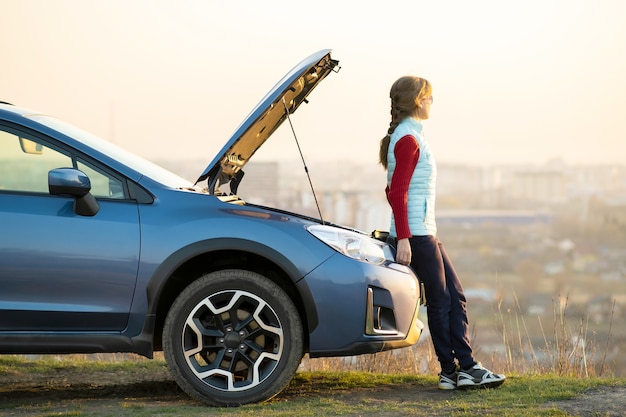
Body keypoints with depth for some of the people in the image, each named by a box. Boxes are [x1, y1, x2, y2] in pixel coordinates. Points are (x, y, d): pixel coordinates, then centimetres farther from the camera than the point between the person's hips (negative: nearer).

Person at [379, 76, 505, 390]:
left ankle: (466, 367, 8)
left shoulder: (406, 137, 17)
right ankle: (451, 372, 2)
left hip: (424, 232, 10)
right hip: (416, 234, -10)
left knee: (455, 295, 8)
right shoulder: (409, 140, -13)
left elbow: (394, 191, 22)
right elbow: (397, 193, -19)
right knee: (440, 300, -4)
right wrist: (403, 238, -23)